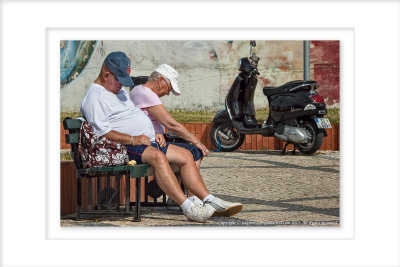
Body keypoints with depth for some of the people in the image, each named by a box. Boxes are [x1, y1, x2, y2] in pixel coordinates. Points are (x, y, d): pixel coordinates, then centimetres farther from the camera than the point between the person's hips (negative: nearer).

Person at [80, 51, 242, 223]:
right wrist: (133, 139, -21)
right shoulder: (95, 97, -7)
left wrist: (154, 135, 12)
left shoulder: (119, 91, 25)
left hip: (146, 141, 10)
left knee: (185, 155, 0)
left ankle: (210, 201, -7)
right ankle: (188, 208, -40)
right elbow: (101, 133, -18)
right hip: (123, 147, -10)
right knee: (158, 156, -34)